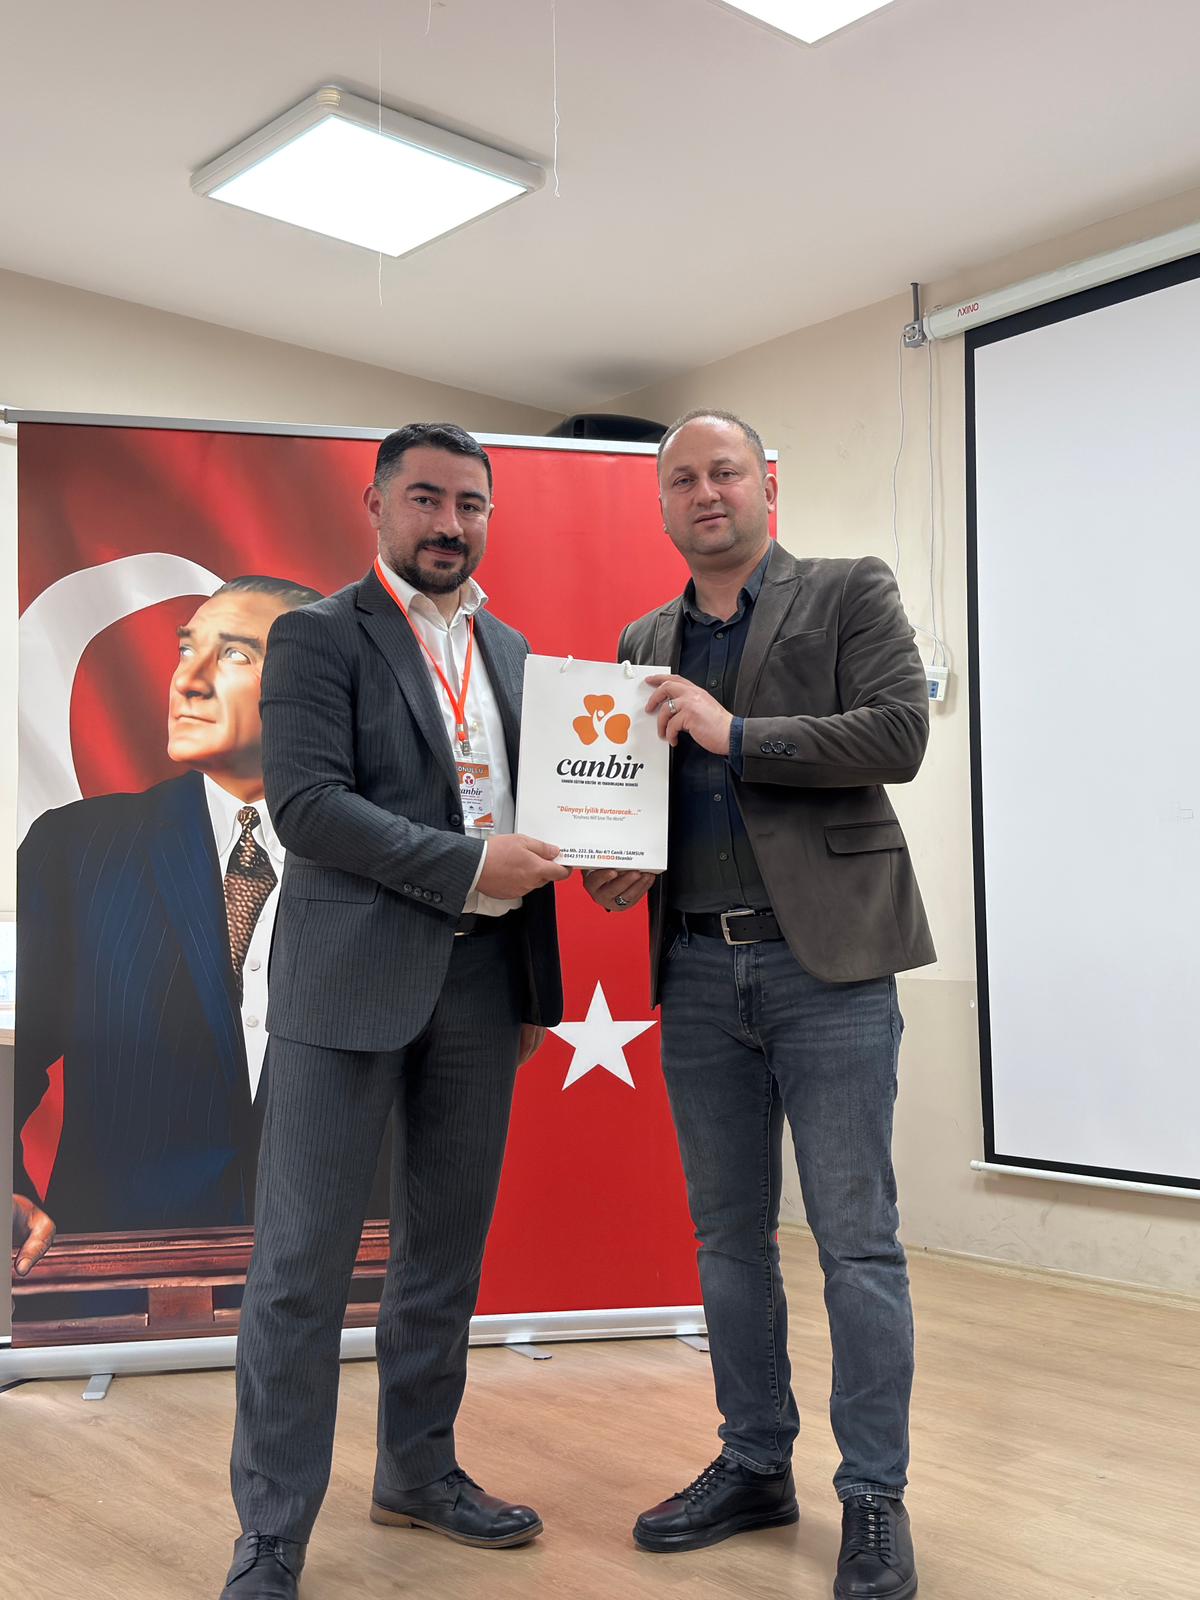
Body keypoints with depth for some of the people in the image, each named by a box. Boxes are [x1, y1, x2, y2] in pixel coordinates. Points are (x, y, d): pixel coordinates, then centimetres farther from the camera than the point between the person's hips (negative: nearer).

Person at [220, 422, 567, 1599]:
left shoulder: (509, 650, 16)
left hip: (480, 980, 6)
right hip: (353, 977, -6)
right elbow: (306, 803, -14)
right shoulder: (318, 637, -2)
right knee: (302, 1263, 0)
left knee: (446, 1249, 15)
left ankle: (419, 1472, 33)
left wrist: (537, 987, 9)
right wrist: (469, 868, -19)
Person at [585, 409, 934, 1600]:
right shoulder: (643, 644, 15)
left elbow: (899, 734, -12)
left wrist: (735, 733, -16)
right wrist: (613, 866, -2)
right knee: (728, 1233, 13)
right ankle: (754, 1466, 28)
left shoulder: (851, 594, 2)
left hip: (828, 961, -5)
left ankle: (873, 1496, 14)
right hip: (697, 968, 5)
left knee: (855, 1235, 0)